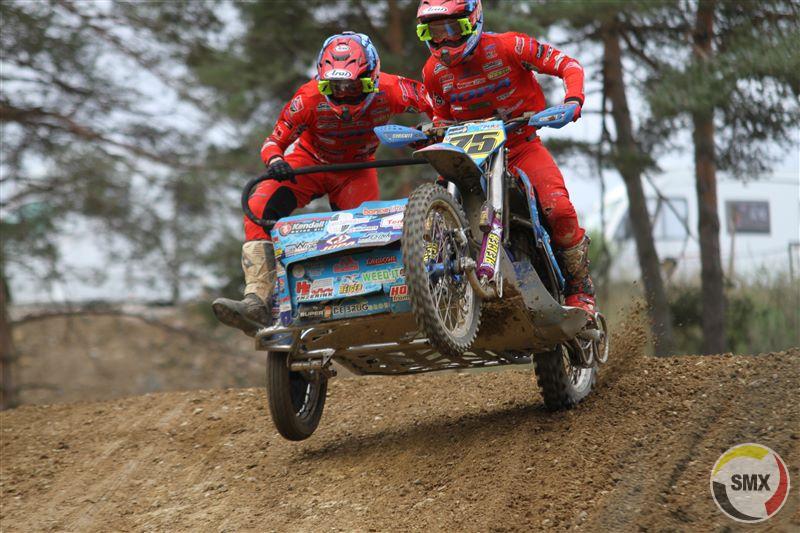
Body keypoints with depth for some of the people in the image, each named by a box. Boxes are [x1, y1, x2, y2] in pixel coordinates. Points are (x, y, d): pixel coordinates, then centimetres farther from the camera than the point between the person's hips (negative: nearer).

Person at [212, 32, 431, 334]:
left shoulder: (389, 91, -28)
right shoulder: (310, 97, -30)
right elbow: (275, 141, -21)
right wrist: (275, 161, -43)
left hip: (357, 169, 1)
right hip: (310, 161, -1)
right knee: (259, 209, -23)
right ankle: (257, 301, -28)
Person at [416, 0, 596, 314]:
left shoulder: (506, 47, -13)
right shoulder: (434, 71, 0)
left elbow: (568, 65, -9)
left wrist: (573, 100, -27)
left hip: (522, 144, -4)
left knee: (559, 210, -26)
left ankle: (580, 290, -7)